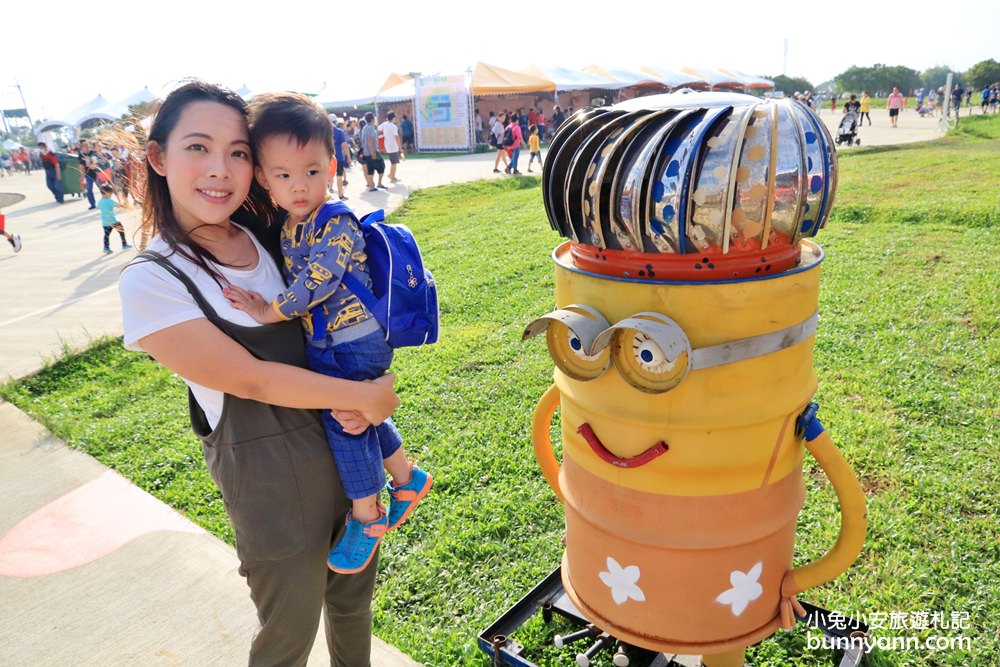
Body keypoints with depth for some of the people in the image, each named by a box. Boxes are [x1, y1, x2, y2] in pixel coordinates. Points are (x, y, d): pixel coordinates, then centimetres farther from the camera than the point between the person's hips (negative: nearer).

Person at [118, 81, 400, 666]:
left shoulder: (267, 238, -1)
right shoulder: (152, 282, -16)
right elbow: (250, 378, -18)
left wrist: (360, 405, -10)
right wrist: (363, 396, -15)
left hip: (342, 441, 6)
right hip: (269, 474, -5)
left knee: (355, 592, 24)